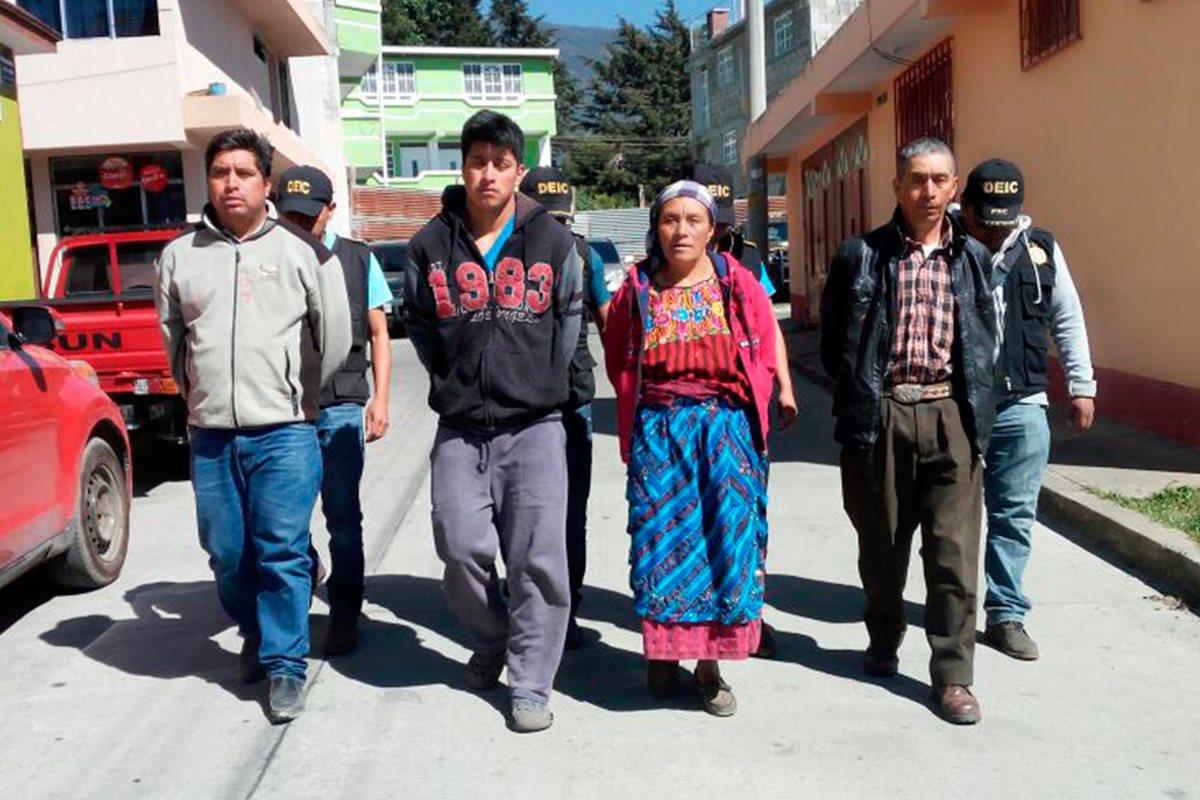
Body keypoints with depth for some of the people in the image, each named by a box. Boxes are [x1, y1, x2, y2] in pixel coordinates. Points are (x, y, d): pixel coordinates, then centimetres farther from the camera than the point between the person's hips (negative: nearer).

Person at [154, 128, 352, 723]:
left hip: (284, 433, -3)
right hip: (210, 434, 4)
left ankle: (285, 663, 8)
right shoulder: (179, 256, 9)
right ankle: (255, 633, 36)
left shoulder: (303, 252, 0)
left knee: (283, 552, -4)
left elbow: (335, 337, 6)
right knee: (226, 553, 12)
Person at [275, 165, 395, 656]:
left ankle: (344, 616, 16)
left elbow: (378, 334, 10)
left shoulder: (358, 260, 7)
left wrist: (380, 399, 2)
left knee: (342, 514, 4)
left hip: (341, 405, 0)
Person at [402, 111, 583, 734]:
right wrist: (455, 385, 10)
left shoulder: (552, 241, 3)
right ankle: (491, 643, 27)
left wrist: (542, 384, 9)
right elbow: (419, 326, 13)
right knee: (462, 548, -3)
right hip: (460, 428, 1)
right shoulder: (431, 245, 5)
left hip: (534, 424, -1)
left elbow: (570, 317, 11)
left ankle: (530, 684, 9)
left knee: (538, 558, -4)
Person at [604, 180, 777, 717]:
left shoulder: (739, 285, 2)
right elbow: (618, 364, 13)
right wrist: (641, 421, 5)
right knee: (660, 541, 1)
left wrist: (728, 410, 0)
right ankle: (661, 651, 19)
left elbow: (765, 356, 6)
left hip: (726, 430, 0)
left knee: (725, 539, 1)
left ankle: (710, 664, 14)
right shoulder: (636, 291, 4)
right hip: (658, 432, 0)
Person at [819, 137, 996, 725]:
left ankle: (953, 676, 8)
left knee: (954, 553, -2)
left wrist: (975, 408, 8)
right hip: (879, 414, 0)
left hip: (950, 415, 1)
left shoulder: (974, 258, 10)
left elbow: (984, 341, 15)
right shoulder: (861, 254, 3)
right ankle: (883, 643, 35)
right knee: (881, 545, 13)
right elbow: (832, 339, 8)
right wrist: (858, 394, 5)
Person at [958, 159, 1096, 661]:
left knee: (1015, 515, 6)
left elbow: (1067, 320, 12)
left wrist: (1082, 386, 10)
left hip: (1021, 406, 2)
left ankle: (1006, 614, 16)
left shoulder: (1042, 249, 4)